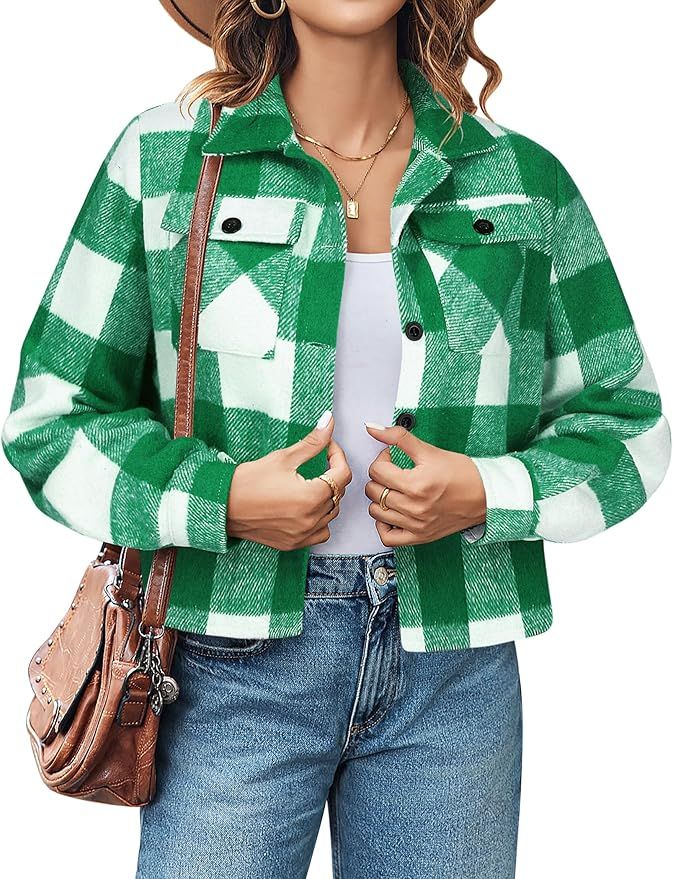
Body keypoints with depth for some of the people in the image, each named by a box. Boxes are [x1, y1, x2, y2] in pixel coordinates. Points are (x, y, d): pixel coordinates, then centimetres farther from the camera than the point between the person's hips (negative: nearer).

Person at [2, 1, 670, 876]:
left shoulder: (525, 179, 4)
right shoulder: (163, 161, -1)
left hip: (454, 670, 2)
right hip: (238, 659, -1)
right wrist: (219, 500, -14)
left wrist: (487, 494, -9)